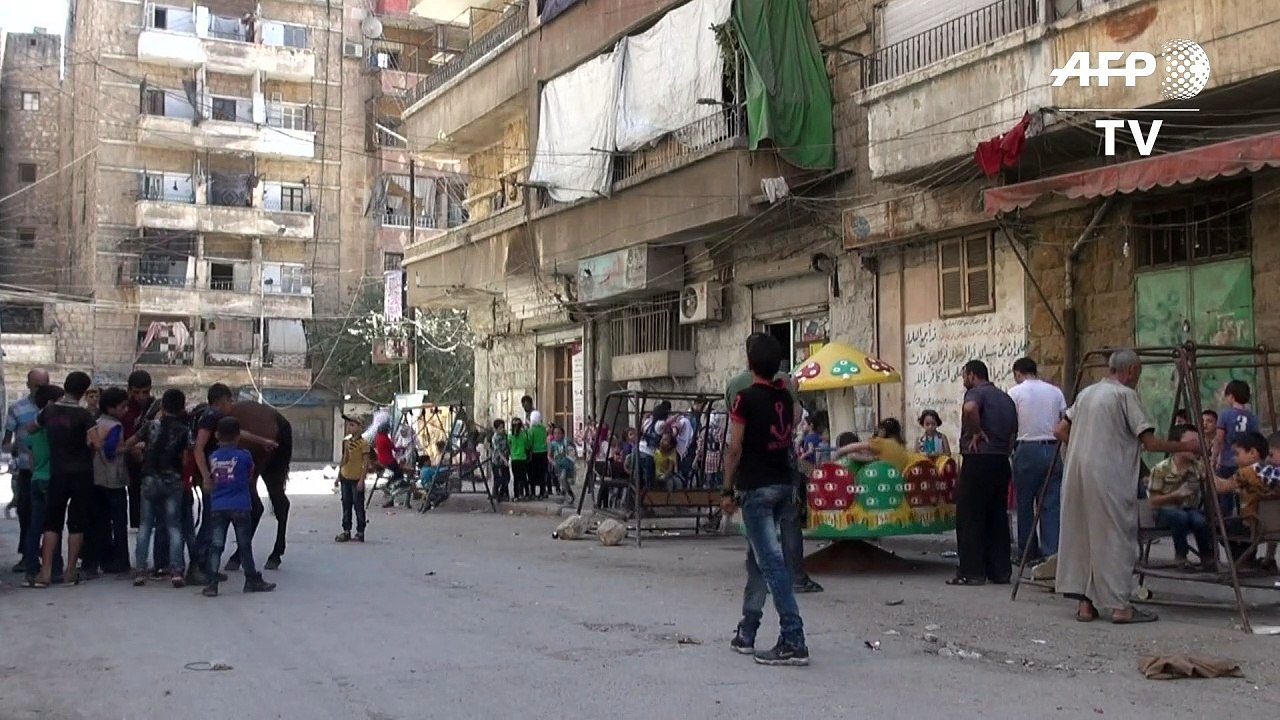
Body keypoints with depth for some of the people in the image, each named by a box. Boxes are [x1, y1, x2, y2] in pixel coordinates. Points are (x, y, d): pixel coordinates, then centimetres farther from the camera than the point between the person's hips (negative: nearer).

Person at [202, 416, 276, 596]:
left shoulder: (212, 457, 3)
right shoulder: (244, 455, -6)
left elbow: (209, 483, 7)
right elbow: (250, 477, 6)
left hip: (217, 507, 2)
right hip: (240, 507, -2)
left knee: (216, 546, 2)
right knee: (244, 546, 7)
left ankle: (211, 583, -4)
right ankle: (252, 580, 16)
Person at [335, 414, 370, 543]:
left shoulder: (363, 443, -11)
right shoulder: (346, 441, 10)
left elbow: (366, 463, -12)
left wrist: (362, 479, -16)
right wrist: (339, 475, 14)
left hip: (356, 479, -7)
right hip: (345, 478, 7)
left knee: (358, 506, 0)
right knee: (346, 505, 11)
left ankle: (360, 532, 7)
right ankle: (346, 531, 17)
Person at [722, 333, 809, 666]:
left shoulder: (745, 398, -11)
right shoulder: (785, 397, 9)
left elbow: (734, 449, -11)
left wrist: (728, 491, -5)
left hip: (756, 488, -7)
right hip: (784, 484, 7)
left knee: (771, 560, -10)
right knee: (758, 557, 16)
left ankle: (793, 641, -15)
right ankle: (746, 632, 24)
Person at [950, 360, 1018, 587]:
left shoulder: (976, 392, -8)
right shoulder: (1006, 398, 20)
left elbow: (969, 408, -32)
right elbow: (1013, 431, 22)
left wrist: (976, 432, -19)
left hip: (978, 460, -8)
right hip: (1002, 462, 8)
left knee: (969, 518, -3)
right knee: (997, 517, 12)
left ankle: (971, 572, -3)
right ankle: (1000, 570, 13)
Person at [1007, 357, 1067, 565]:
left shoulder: (1015, 392, -1)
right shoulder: (1055, 391, 10)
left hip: (1027, 449, -3)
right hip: (1052, 449, 3)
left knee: (1024, 503, 6)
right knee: (1051, 504, 2)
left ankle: (1027, 553, 11)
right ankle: (1052, 551, -5)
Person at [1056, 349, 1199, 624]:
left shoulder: (1086, 393, 15)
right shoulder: (1126, 395, -5)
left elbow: (1060, 431, 17)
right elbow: (1150, 442, -9)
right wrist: (1186, 446, 2)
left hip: (1077, 472, 7)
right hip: (1108, 477, -7)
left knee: (1080, 534, 9)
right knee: (1115, 537, -1)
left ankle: (1084, 603, 11)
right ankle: (1119, 605, 0)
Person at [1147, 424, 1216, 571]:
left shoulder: (1199, 467, -5)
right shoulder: (1161, 469, -17)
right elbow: (1153, 500, -12)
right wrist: (1176, 494, -27)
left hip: (1190, 509, 3)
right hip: (1165, 510, -3)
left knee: (1200, 520, -32)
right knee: (1181, 516, -37)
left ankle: (1207, 557, -6)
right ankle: (1181, 555, -12)